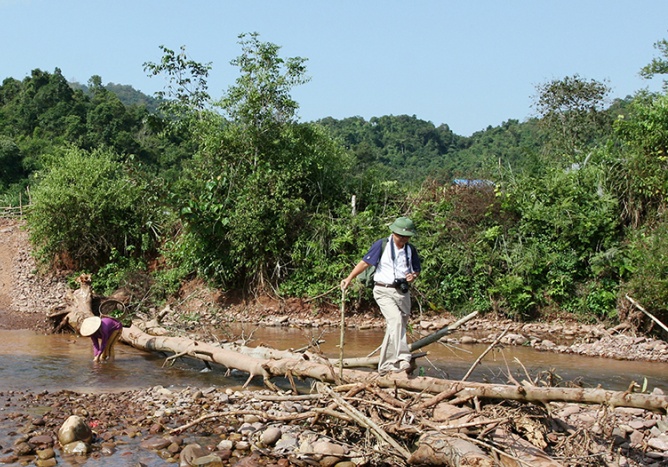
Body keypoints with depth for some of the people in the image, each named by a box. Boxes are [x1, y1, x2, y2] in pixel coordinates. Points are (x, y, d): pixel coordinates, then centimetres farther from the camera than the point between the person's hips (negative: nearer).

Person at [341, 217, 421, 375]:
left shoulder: (411, 250, 11)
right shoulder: (382, 245, -4)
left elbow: (417, 269, 20)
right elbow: (365, 262, -2)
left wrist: (414, 275, -4)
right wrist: (349, 279, -7)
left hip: (403, 292, 5)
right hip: (384, 291, -5)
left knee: (393, 328, 9)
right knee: (396, 320, -27)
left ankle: (385, 367, 21)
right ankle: (403, 359, -37)